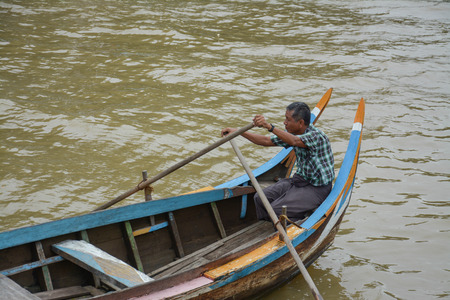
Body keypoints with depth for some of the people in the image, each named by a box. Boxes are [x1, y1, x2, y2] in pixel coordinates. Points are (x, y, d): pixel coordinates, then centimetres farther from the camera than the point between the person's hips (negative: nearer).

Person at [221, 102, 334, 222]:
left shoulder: (317, 136, -23)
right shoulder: (292, 134, 4)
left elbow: (294, 141, -42)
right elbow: (266, 141, 10)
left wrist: (269, 126, -55)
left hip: (317, 188, -9)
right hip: (299, 180, 9)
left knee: (277, 209, -23)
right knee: (260, 198, -4)